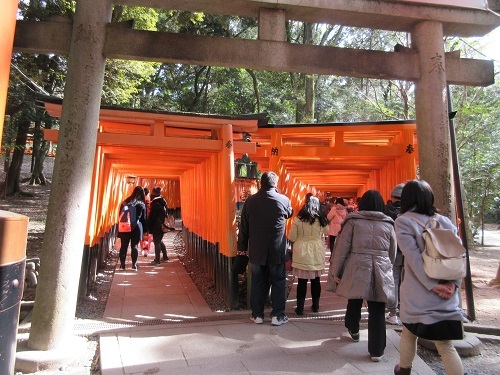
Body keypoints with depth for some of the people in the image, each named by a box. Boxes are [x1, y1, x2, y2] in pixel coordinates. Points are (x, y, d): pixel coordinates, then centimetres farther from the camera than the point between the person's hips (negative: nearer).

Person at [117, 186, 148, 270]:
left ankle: (122, 264, 12)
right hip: (136, 227, -2)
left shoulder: (125, 202, 4)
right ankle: (134, 264, 3)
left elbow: (120, 215, 7)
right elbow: (143, 218, 1)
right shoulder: (142, 204, -2)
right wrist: (145, 230, 7)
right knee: (135, 246, 3)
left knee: (124, 245, 9)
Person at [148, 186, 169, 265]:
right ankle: (165, 256, 26)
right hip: (162, 225, 8)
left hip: (157, 226, -8)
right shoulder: (163, 202, 9)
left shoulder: (155, 203, -15)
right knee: (160, 241, 20)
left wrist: (148, 225, -6)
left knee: (157, 242, -2)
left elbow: (151, 216, -14)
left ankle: (157, 260, 2)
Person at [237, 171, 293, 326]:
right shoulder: (283, 200, -9)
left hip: (256, 250, 2)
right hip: (277, 250, -2)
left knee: (258, 282, 12)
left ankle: (257, 314, 20)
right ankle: (277, 315, 15)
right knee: (278, 282, 10)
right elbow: (290, 213, 15)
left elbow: (244, 226, 1)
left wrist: (242, 247, 11)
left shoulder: (250, 201, -4)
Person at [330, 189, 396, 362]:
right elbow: (393, 253, 15)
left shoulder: (353, 221, -1)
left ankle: (353, 330, 43)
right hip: (381, 273, 1)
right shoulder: (388, 224, 7)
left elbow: (342, 248, -2)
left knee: (354, 302, 21)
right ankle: (376, 351, 12)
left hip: (356, 271, -1)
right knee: (377, 311, 7)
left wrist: (336, 271, 6)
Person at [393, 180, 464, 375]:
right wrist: (454, 283, -4)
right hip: (446, 294, 3)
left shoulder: (404, 221, -9)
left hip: (418, 293, -3)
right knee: (446, 344, 10)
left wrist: (433, 285, -13)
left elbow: (414, 257, -16)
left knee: (409, 333, 20)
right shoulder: (445, 221, 6)